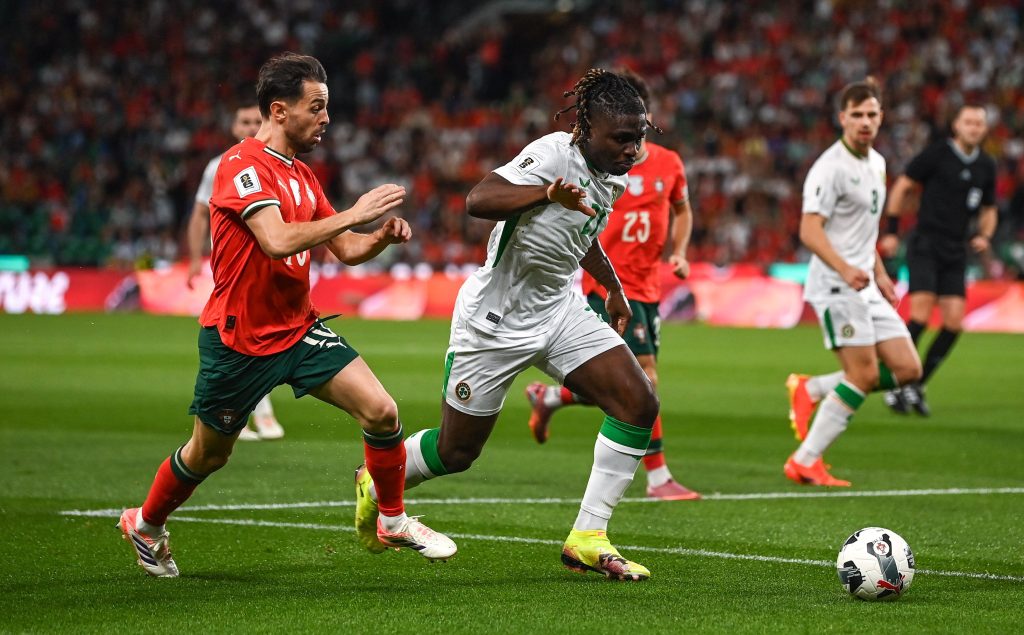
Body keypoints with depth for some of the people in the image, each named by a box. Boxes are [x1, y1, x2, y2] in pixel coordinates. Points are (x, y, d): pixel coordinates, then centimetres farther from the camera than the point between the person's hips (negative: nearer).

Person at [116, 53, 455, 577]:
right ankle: (145, 524, 37)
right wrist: (353, 213, -28)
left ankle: (393, 522, 8)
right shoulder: (243, 165, -18)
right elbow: (279, 241, -32)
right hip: (238, 338, -7)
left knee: (381, 411, -10)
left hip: (298, 329, 7)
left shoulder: (300, 174, 10)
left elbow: (347, 250, 14)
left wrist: (383, 235, -7)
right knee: (208, 455, 10)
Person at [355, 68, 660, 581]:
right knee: (455, 452, 7)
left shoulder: (612, 177, 2)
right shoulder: (554, 154, -24)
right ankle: (376, 485, 40)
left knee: (638, 403, -12)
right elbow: (479, 200, -40)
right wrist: (549, 193, -54)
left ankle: (587, 539, -7)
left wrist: (612, 286, 34)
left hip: (558, 309, 7)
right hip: (495, 321, -7)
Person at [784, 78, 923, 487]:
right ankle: (804, 462, -4)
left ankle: (811, 390, 14)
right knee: (864, 375, -12)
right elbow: (810, 230, -21)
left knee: (907, 368, 3)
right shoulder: (831, 167, -14)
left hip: (865, 286, 9)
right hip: (836, 286, -9)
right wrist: (845, 269, -33)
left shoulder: (876, 162, 15)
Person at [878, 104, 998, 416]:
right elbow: (903, 187, 1)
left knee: (954, 322, -5)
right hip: (925, 245, -5)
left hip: (955, 252, 5)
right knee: (921, 314, -18)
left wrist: (984, 235, 2)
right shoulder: (936, 154, -5)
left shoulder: (986, 166, 10)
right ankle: (896, 384, -5)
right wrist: (892, 231, -3)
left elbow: (988, 210, 22)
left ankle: (917, 386, 9)